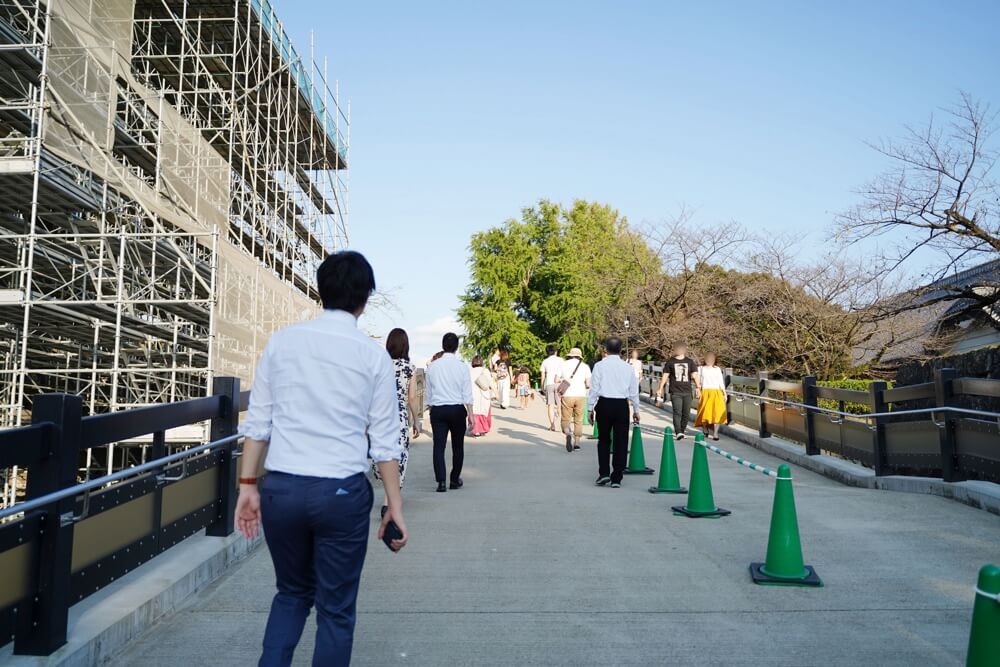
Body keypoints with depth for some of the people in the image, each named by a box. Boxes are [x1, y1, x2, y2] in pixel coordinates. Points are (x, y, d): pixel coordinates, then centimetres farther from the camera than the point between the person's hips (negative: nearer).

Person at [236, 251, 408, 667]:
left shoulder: (281, 341, 3)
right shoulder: (373, 355, -3)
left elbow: (257, 421, 4)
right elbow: (385, 441, -2)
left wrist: (248, 485, 10)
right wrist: (395, 507, 3)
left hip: (280, 488, 3)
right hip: (342, 492, -2)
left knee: (292, 593, 25)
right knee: (335, 609, 14)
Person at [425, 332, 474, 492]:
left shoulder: (433, 366, 3)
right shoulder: (461, 366, -4)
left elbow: (429, 392, 9)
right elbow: (467, 393, -5)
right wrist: (470, 415, -2)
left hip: (437, 409, 1)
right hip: (457, 409, -1)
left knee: (439, 446, 1)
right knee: (458, 446, 13)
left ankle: (441, 482, -6)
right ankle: (455, 480, 20)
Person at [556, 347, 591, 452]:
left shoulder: (564, 364, 4)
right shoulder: (585, 366, 4)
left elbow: (557, 380, -1)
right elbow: (588, 384, -3)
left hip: (567, 396, -1)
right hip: (580, 396, 1)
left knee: (566, 420, 5)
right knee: (578, 420, 14)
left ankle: (568, 434, -23)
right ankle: (577, 442, 15)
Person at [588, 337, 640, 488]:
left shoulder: (599, 366, -3)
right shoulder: (628, 367, 3)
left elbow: (594, 388, -1)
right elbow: (634, 391, 9)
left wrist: (591, 408, 7)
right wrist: (636, 410, 19)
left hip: (604, 404, -1)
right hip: (622, 405, 1)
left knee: (604, 440, 14)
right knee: (621, 442, 6)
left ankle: (604, 473, 9)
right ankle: (616, 478, 8)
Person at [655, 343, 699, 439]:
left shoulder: (690, 361, 7)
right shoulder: (670, 362, 2)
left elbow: (694, 375, 1)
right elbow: (665, 376, 5)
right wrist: (660, 388, 3)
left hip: (687, 392, 3)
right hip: (675, 392, -3)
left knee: (686, 413, 7)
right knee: (677, 412, -10)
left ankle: (682, 430, 24)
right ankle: (678, 432, -12)